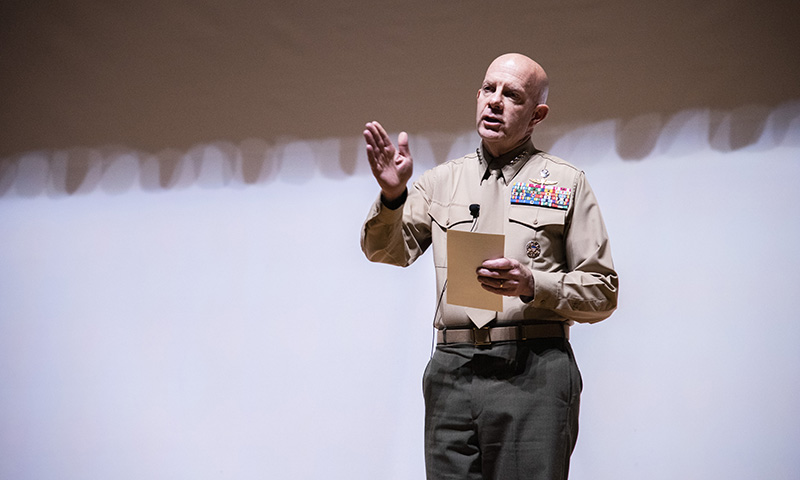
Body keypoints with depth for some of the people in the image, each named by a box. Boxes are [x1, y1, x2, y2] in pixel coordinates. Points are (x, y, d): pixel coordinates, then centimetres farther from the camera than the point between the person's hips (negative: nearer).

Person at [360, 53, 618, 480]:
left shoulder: (565, 183, 9)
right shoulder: (442, 181, 17)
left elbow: (603, 292, 5)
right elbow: (385, 250, 5)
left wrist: (532, 285, -12)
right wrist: (392, 195, -15)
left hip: (532, 373, -2)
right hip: (452, 374, 3)